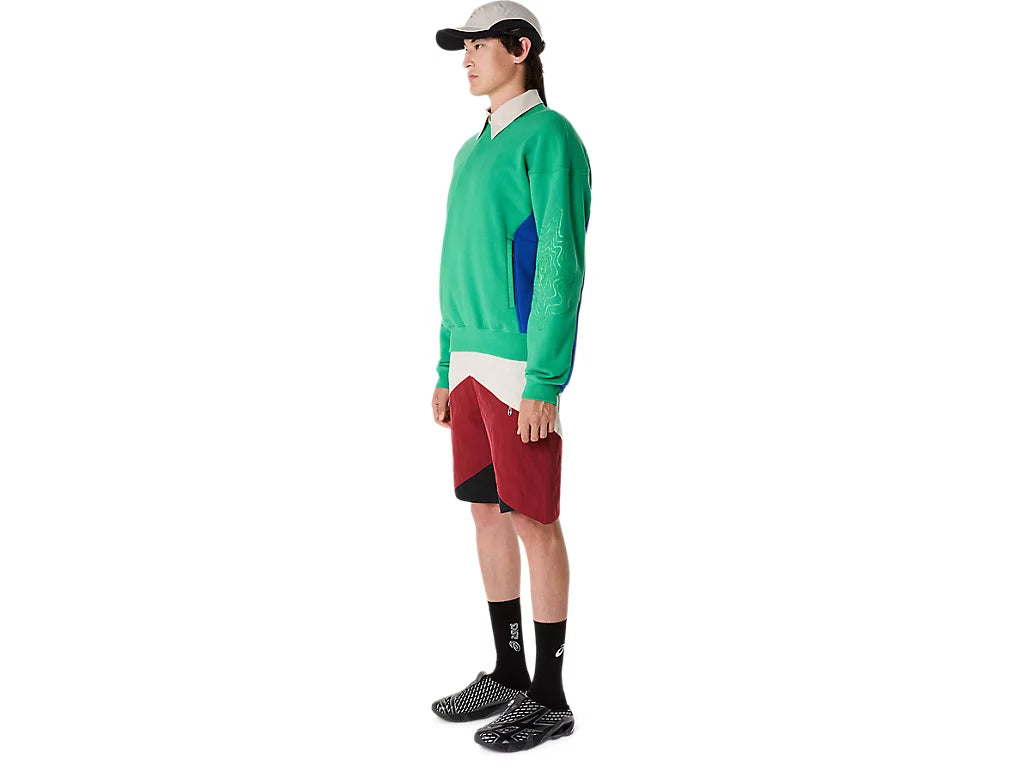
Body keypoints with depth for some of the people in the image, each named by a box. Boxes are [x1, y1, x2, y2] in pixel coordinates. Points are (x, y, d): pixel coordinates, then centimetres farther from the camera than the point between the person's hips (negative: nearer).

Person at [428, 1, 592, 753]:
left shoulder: (551, 137, -13)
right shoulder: (475, 152, 18)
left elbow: (562, 268, -19)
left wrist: (543, 384, -23)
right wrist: (448, 370, 19)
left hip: (524, 366, -9)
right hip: (476, 360, 9)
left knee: (534, 522, -4)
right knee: (488, 514, 12)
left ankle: (548, 698, 6)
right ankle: (508, 674, 23)